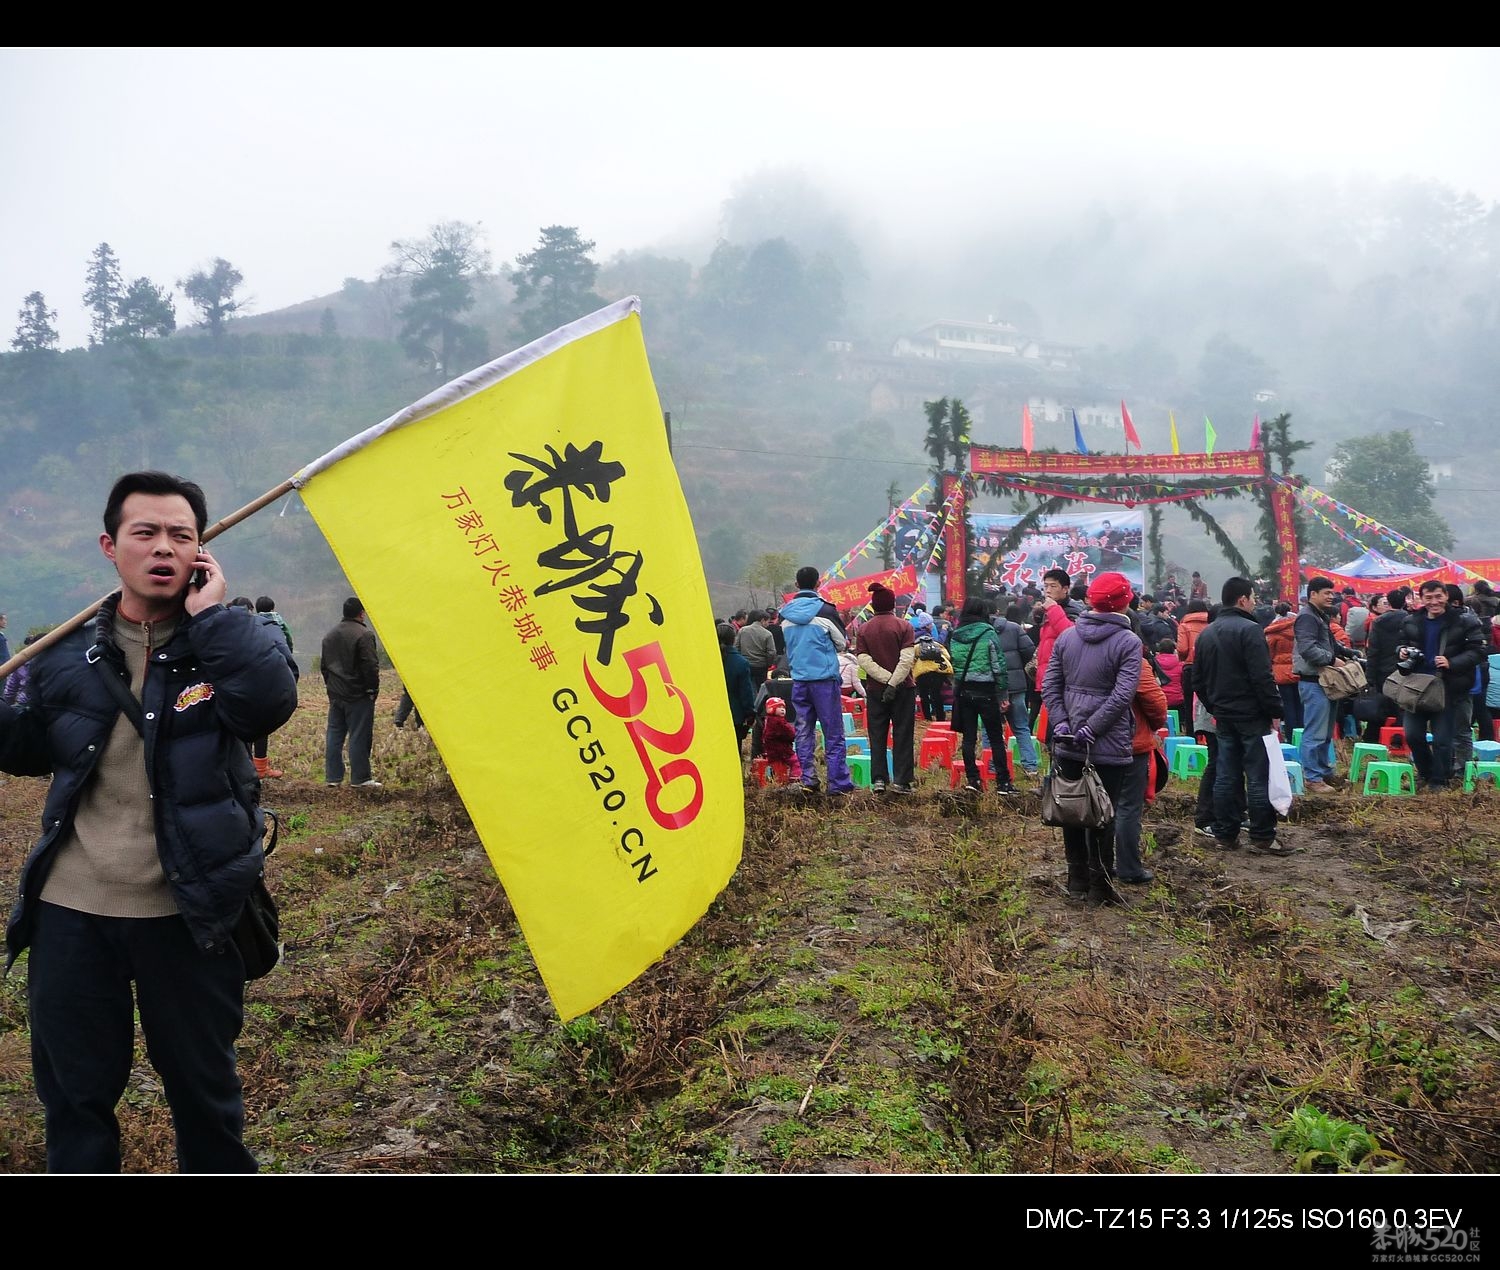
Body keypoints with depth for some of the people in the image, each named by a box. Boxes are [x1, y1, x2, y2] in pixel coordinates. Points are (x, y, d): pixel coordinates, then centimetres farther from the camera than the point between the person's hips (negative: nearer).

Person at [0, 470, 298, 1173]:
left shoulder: (224, 640, -5)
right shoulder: (69, 654, 3)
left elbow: (272, 699, -27)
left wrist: (211, 614, -20)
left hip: (184, 912, -2)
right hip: (71, 911, 2)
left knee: (203, 1085, 15)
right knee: (73, 1089, 16)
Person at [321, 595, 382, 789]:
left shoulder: (330, 635, 13)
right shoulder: (364, 634, -13)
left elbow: (325, 665, 19)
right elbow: (370, 666, -17)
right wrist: (373, 689, -7)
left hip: (335, 694, 7)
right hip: (358, 695, -7)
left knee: (334, 735, 11)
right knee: (359, 736, -3)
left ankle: (333, 776, 14)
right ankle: (360, 778, -1)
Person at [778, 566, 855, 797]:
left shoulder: (785, 613, 4)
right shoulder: (825, 610, -10)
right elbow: (842, 643, 1)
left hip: (798, 679, 4)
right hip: (824, 677, -4)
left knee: (804, 731, 10)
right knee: (833, 733, 1)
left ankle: (808, 780, 9)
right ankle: (838, 783, 0)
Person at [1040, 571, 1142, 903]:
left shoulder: (1067, 636, 4)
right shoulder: (1128, 641, -10)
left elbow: (1050, 685, 1)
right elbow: (1122, 695, -18)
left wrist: (1061, 723, -3)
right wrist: (1092, 729, -15)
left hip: (1068, 743, 4)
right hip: (1109, 746, -4)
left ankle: (1077, 881, 23)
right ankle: (1099, 887, 10)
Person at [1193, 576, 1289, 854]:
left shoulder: (1207, 634, 11)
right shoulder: (1249, 630, -15)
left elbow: (1199, 680, 16)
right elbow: (1263, 677, -20)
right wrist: (1275, 710, -13)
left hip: (1223, 716, 8)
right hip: (1252, 715, -8)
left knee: (1226, 776, 10)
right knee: (1259, 777, -2)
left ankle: (1224, 835, 14)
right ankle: (1263, 838, 2)